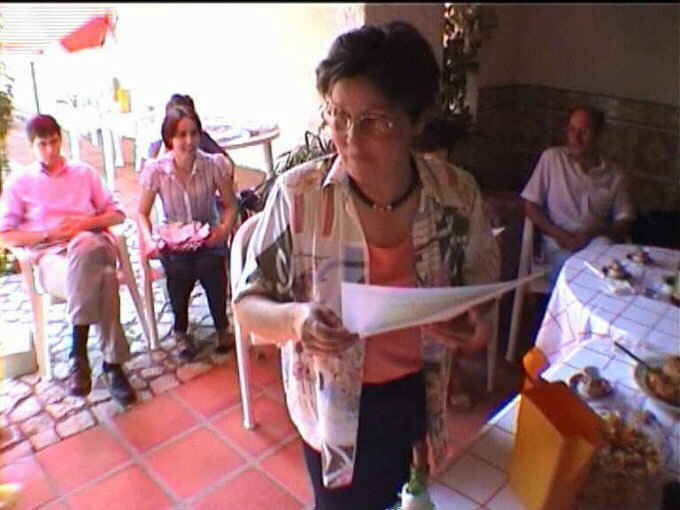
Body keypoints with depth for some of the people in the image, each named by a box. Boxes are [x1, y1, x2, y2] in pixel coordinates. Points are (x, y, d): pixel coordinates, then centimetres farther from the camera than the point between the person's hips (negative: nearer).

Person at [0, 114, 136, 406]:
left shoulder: (84, 172, 20)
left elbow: (117, 214, 16)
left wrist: (86, 223, -4)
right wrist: (49, 234, -7)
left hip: (92, 246, 2)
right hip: (51, 256, -1)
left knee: (84, 244, -39)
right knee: (102, 279, -37)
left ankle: (79, 353, -31)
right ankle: (113, 364, -29)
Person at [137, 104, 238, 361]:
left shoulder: (214, 164, -11)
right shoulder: (155, 170, -9)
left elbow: (230, 205, -2)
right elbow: (143, 213, 1)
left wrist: (225, 228, -22)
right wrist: (149, 239, -18)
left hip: (209, 237, 0)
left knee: (210, 266, -31)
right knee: (179, 270, -30)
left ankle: (222, 327, -2)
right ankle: (181, 331, 1)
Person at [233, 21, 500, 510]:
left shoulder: (457, 193, -15)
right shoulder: (297, 194, -22)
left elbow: (484, 289, 0)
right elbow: (248, 304, -13)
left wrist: (477, 323, -22)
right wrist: (294, 319, -33)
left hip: (419, 395, 3)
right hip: (333, 405, -2)